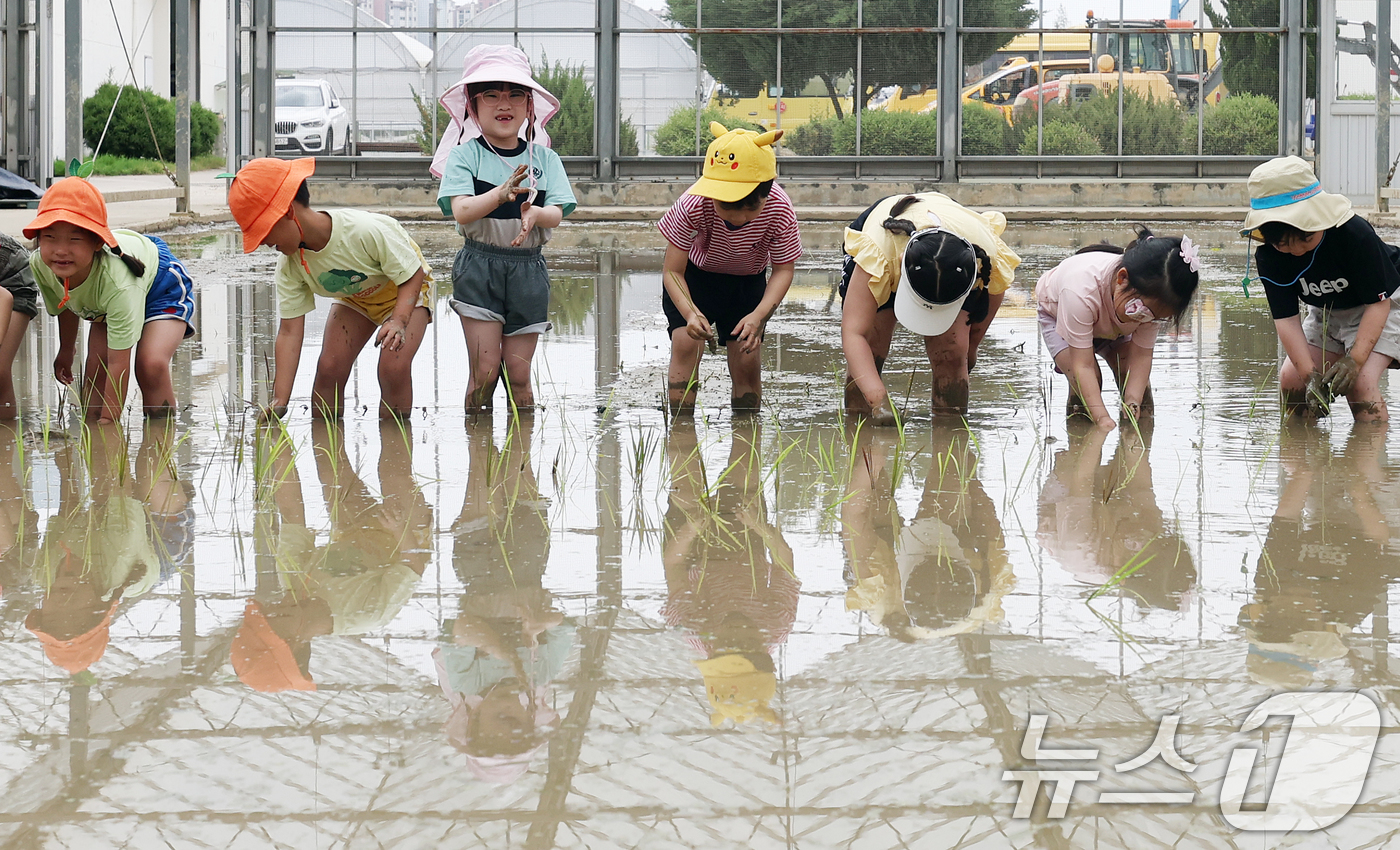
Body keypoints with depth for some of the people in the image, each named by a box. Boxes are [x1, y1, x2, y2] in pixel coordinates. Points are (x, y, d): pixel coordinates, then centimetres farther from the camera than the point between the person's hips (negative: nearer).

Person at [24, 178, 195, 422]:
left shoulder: (117, 281, -47)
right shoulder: (40, 265, -29)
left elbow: (119, 364, -43)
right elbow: (64, 307, -3)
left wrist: (108, 421, -41)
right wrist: (66, 352, 14)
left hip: (161, 284, -6)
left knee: (151, 365, -26)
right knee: (95, 368, -10)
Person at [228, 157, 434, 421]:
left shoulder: (365, 231, -40)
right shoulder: (290, 264, -22)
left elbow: (413, 275, -28)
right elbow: (290, 332, -21)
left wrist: (398, 322, -46)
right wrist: (279, 402, -28)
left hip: (405, 292, -5)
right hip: (354, 298, 5)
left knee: (393, 367, -25)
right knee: (328, 367, -13)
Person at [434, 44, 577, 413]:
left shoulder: (544, 158, 7)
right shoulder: (465, 154, -1)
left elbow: (556, 214, -4)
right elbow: (461, 211, -16)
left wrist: (534, 213, -28)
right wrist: (501, 194, -35)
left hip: (528, 269, 2)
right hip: (479, 266, -2)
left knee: (518, 372, 2)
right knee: (485, 369, -8)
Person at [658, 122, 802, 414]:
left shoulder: (779, 210, -33)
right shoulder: (693, 205, -38)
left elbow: (783, 269, -17)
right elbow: (672, 271, -27)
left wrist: (758, 316, -34)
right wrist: (691, 313, -45)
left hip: (746, 281, 2)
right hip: (693, 274, -2)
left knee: (746, 360, -6)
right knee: (685, 343, -20)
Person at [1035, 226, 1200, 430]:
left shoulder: (1151, 300, -35)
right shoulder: (1082, 291, -49)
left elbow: (1141, 355, -27)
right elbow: (1083, 366, -46)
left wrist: (1132, 404, -42)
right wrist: (1102, 419, -51)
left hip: (1113, 323, 4)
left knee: (1139, 383, -12)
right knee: (1086, 383, -26)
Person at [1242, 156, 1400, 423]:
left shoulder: (1355, 234, -34)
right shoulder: (1268, 255, -23)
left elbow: (1379, 301, -26)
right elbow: (1286, 318, -20)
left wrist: (1355, 360, -33)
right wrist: (1310, 375, -31)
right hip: (1326, 314, 5)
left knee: (1359, 381, -25)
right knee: (1290, 379, -11)